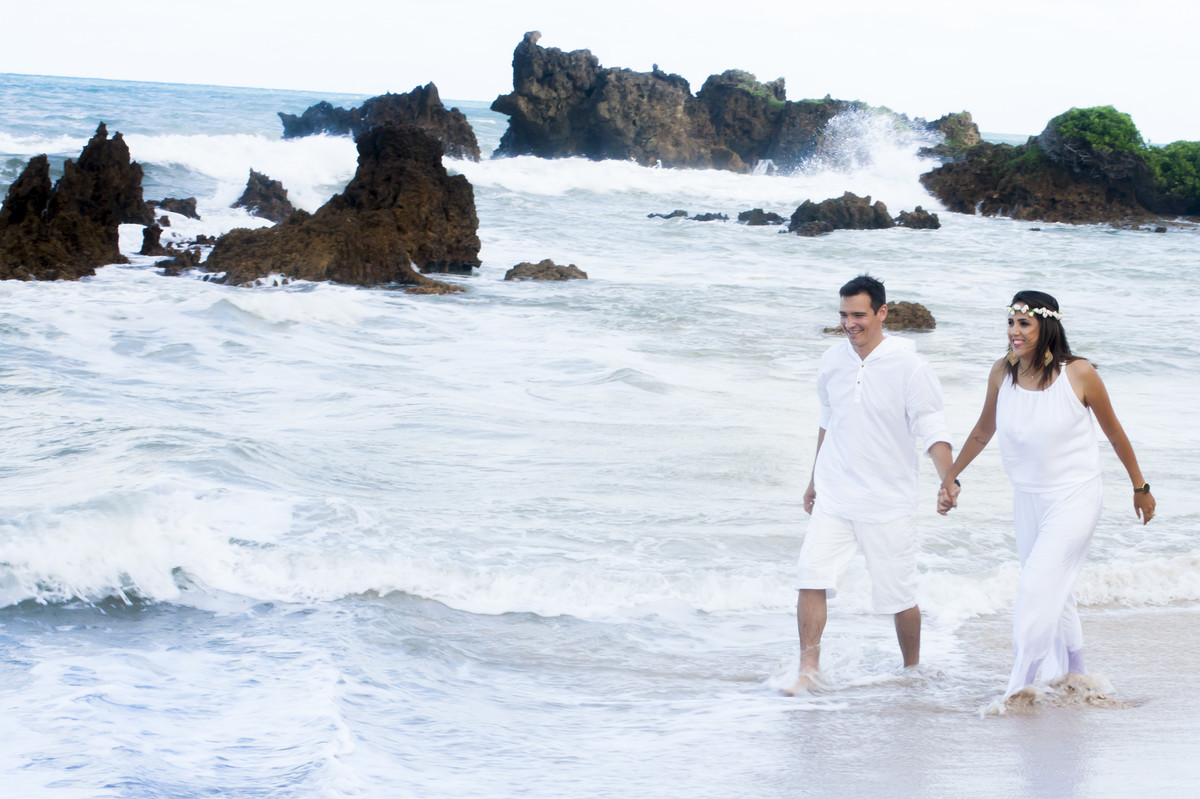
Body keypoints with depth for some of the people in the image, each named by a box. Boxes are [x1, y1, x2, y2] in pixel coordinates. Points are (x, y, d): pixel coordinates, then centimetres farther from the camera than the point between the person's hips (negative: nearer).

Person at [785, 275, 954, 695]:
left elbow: (933, 431, -11)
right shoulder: (833, 360, 3)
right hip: (834, 498, 4)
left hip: (889, 502, -4)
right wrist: (815, 479, 25)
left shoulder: (909, 367, -12)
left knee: (899, 595, 3)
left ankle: (912, 670, 24)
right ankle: (808, 669, -6)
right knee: (811, 575, -12)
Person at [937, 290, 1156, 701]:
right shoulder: (1002, 372, -5)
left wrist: (1140, 487, 7)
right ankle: (1073, 677, 31)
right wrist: (949, 477, 15)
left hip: (1074, 498, -5)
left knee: (1036, 591, -16)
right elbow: (983, 431, 12)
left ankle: (1018, 689, -12)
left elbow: (1114, 433, -3)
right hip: (1028, 498, 5)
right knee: (1054, 594, 15)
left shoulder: (1078, 374, -16)